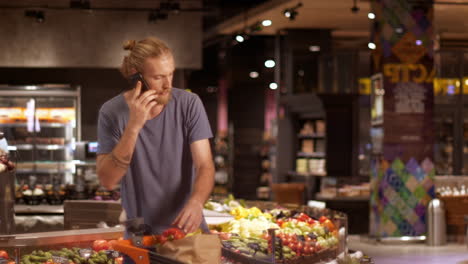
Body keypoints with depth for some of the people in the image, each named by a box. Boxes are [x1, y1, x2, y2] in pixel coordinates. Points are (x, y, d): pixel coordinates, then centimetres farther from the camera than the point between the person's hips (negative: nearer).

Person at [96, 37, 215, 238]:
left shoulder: (189, 104, -8)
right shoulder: (112, 112, -9)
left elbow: (205, 165, -12)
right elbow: (107, 180, -17)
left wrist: (196, 202, -33)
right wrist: (133, 126, -27)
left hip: (187, 227, 1)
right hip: (140, 233, 0)